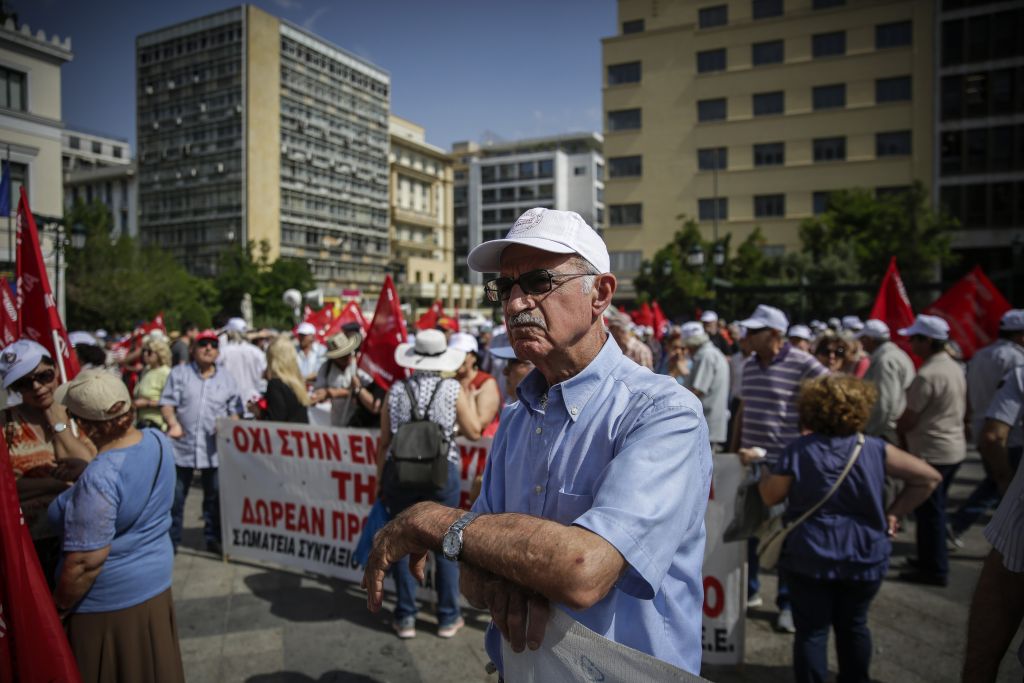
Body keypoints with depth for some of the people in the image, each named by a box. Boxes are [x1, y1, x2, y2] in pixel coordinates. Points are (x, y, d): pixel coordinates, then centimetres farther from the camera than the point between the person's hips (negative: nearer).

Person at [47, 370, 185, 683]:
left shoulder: (99, 479, -31)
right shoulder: (159, 441, -9)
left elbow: (86, 562, -26)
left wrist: (58, 608, -10)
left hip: (109, 600, -6)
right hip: (155, 581, 7)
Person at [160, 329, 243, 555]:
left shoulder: (226, 379, 10)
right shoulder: (179, 373, 4)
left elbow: (235, 410, 10)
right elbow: (167, 403, -3)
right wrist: (173, 423, -21)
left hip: (214, 449, 2)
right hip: (182, 445, -1)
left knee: (215, 496, 9)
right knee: (175, 496, 6)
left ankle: (213, 538, 22)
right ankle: (170, 540, 19)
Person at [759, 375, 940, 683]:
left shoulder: (797, 451, -12)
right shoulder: (874, 449, -5)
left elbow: (770, 496, -5)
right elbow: (929, 477, 0)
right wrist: (893, 513, 5)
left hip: (809, 557, -3)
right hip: (865, 557, 3)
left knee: (812, 630, 8)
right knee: (853, 625, 22)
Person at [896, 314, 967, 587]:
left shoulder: (927, 375, -23)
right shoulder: (954, 367, 7)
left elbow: (907, 420, -19)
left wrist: (896, 432, 3)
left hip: (931, 452, -9)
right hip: (954, 447, 9)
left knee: (929, 512, 3)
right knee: (935, 509, 19)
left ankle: (935, 569, 12)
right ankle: (931, 560, 31)